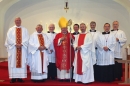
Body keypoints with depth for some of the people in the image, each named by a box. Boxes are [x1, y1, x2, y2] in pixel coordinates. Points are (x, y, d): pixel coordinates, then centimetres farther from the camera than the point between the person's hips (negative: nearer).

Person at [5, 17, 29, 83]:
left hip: (22, 48, 1)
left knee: (22, 62, -1)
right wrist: (15, 44, -14)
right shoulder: (11, 29, 8)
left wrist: (21, 44, -15)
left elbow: (27, 38, 0)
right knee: (13, 62, -2)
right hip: (12, 48, 0)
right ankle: (13, 77, 2)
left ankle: (20, 77, 4)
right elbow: (9, 38, -2)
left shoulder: (25, 30, 10)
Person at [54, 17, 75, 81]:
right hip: (61, 54, -1)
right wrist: (60, 39, -18)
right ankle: (61, 77, 4)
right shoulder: (58, 35, 8)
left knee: (68, 64, 0)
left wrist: (71, 39, -20)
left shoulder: (70, 35, 10)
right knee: (61, 64, -2)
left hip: (68, 53, 1)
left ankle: (67, 77, 6)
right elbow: (55, 43, -5)